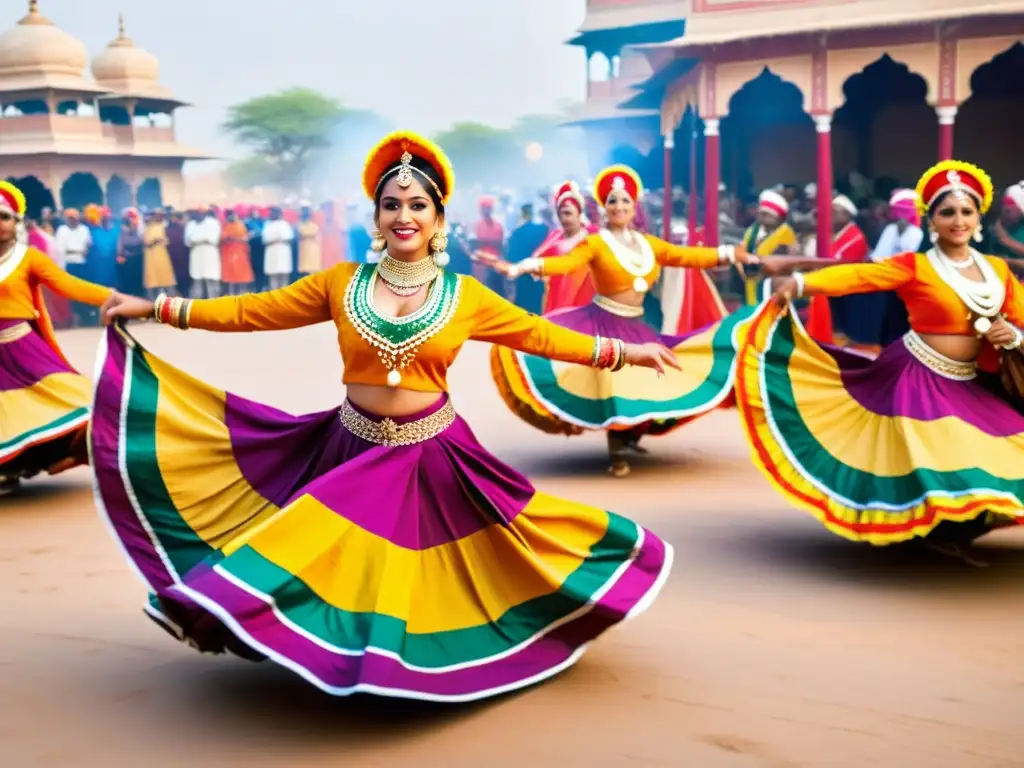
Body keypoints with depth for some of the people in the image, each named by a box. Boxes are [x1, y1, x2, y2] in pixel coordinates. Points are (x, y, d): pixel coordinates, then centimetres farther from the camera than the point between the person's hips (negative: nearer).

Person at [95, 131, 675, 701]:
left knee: (423, 571, 6)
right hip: (355, 451, 1)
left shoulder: (465, 297, -2)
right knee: (342, 566, 2)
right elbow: (253, 312, 1)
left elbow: (539, 335, 3)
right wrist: (157, 309, 0)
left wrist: (623, 351, 0)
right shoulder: (342, 283, -2)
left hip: (432, 458, -1)